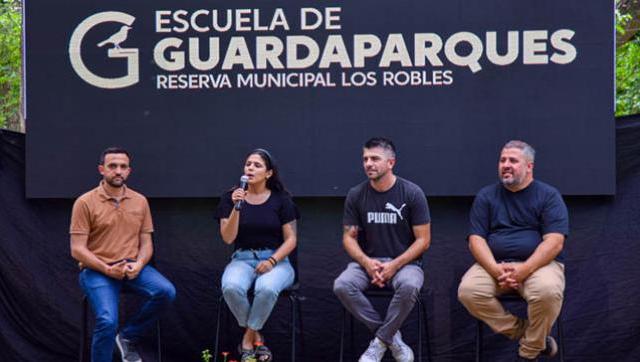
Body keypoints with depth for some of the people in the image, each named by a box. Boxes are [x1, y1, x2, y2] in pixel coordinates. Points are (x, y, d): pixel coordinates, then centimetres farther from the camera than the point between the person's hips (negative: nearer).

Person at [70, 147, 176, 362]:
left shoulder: (140, 201, 10)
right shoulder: (85, 203, -3)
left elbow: (146, 242, 11)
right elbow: (77, 250, -7)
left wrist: (138, 265, -11)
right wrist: (107, 270, -17)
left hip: (132, 267, 4)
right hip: (97, 271, -4)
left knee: (166, 292, -23)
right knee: (107, 322, -28)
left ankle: (128, 337, -1)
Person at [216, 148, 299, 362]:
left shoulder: (281, 199, 3)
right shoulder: (230, 198, 5)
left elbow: (290, 239, 1)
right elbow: (228, 238, -4)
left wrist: (272, 261, -15)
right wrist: (237, 207, -17)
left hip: (276, 260, -1)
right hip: (242, 259, 1)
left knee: (266, 288, -37)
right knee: (231, 287, -34)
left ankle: (248, 339, -13)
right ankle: (256, 337, -10)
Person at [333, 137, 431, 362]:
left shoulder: (412, 193, -5)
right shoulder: (356, 195, 3)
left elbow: (423, 240, -4)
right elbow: (349, 237, 6)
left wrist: (394, 265, -17)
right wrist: (366, 262, -14)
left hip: (404, 261, -3)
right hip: (367, 261, 3)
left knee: (409, 286, -38)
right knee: (342, 285, -29)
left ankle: (379, 343, -16)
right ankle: (391, 337, -14)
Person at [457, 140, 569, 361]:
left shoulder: (548, 195, 3)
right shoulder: (486, 196, 11)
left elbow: (554, 242, -8)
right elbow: (476, 240, 2)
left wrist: (524, 270, -22)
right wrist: (496, 270, -17)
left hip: (537, 263, -2)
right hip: (493, 263, 2)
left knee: (548, 291, -35)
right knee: (468, 292, -27)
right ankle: (522, 332, -9)